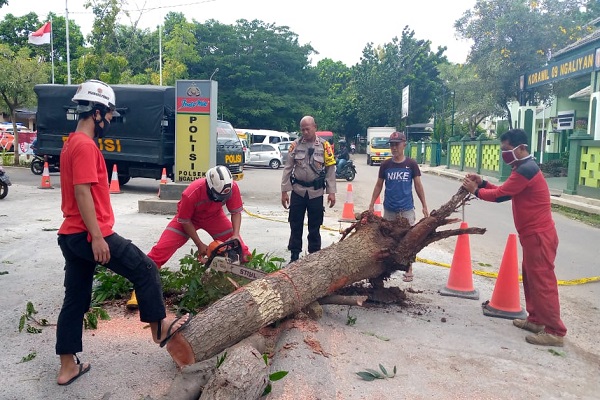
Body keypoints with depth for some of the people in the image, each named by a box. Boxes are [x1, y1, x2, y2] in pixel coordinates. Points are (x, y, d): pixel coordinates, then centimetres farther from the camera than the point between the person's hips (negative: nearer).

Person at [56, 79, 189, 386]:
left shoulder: (72, 143, 17)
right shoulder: (85, 145, -15)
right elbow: (82, 193, -22)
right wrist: (97, 237, -23)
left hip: (71, 235, 10)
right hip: (89, 235, -10)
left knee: (75, 300, 14)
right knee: (145, 270, 3)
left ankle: (67, 367, 22)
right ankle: (159, 329, 17)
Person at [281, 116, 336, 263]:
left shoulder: (324, 145, -3)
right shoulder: (295, 144, 0)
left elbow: (330, 170, -1)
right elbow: (288, 169, 2)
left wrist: (331, 192, -6)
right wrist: (284, 191, -1)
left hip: (316, 192, -1)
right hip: (298, 191, 1)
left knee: (314, 227, 9)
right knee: (295, 225, 8)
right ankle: (294, 255, 19)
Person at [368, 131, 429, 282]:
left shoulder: (411, 164, -3)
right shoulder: (385, 165, 2)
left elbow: (418, 185, 2)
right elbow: (379, 185, 8)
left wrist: (424, 206, 1)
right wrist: (372, 204, 6)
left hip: (407, 209, -2)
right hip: (389, 209, 2)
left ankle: (409, 271, 10)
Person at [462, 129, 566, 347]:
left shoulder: (525, 170, -20)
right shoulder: (524, 168, 15)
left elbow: (500, 196, -18)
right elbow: (504, 191, 16)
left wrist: (475, 191, -3)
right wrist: (482, 183, 4)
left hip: (539, 235, -11)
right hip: (534, 234, 11)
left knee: (542, 281, -6)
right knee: (530, 277, 17)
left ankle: (554, 331, 1)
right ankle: (536, 319, 27)